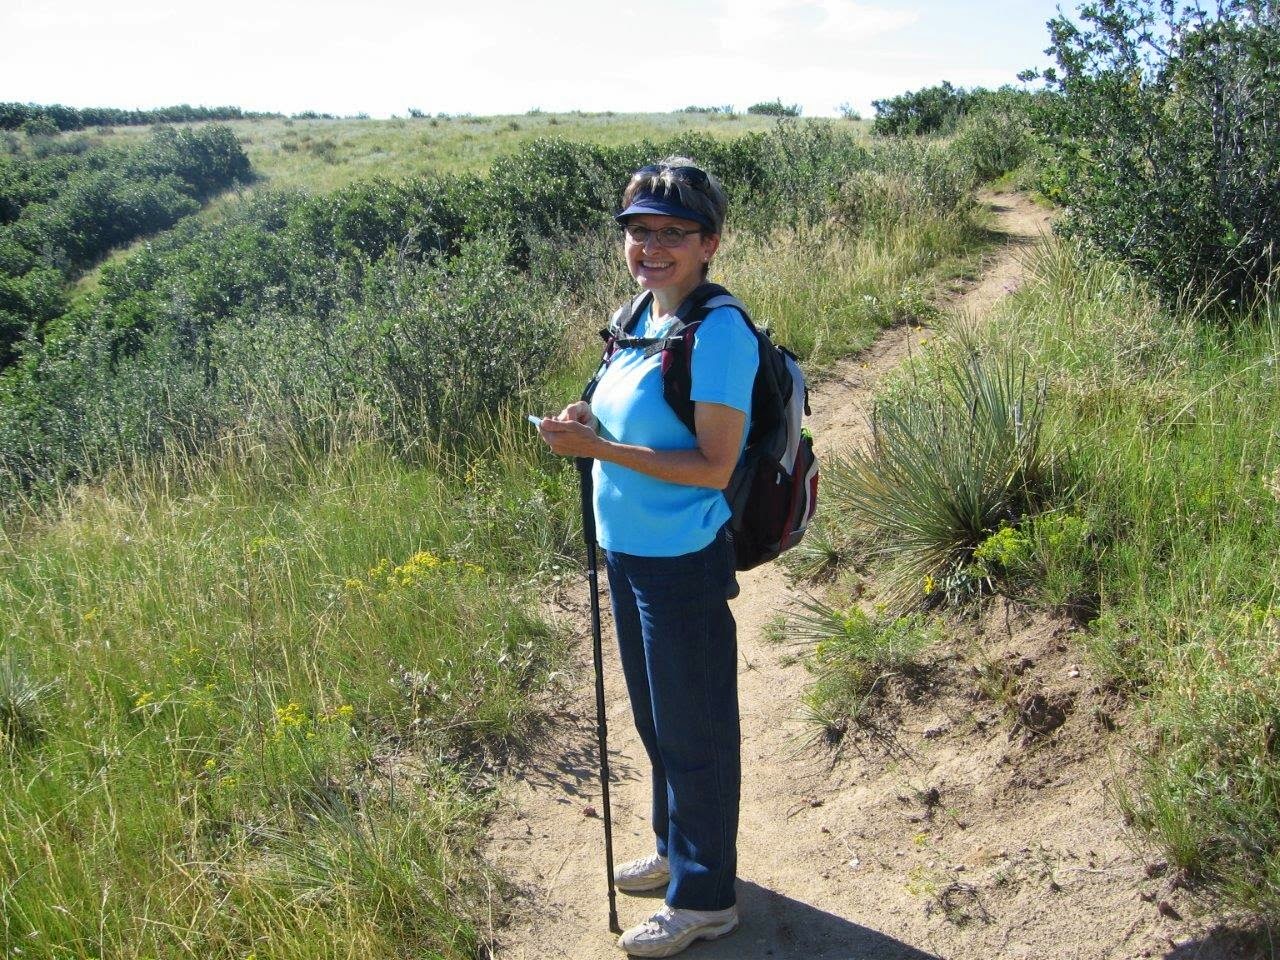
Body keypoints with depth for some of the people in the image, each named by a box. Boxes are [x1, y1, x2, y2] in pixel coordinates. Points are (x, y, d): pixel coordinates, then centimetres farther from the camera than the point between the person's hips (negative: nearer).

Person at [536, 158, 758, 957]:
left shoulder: (718, 334, -19)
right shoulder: (639, 318, 8)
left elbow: (712, 466, -22)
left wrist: (598, 447, -24)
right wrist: (589, 425, 0)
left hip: (683, 561, -9)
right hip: (629, 553, 9)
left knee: (694, 732, 8)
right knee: (655, 719, 24)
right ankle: (676, 849, 47)